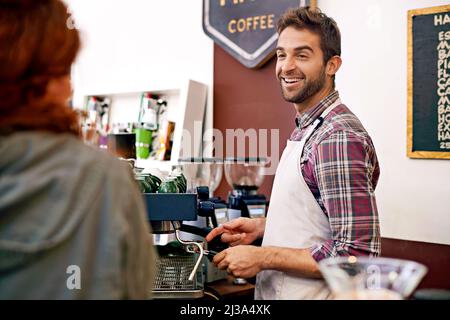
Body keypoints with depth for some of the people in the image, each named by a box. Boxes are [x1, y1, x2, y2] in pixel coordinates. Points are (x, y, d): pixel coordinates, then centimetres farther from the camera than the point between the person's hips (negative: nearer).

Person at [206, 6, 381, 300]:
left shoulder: (339, 137, -23)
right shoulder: (307, 128, 6)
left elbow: (358, 254, -26)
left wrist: (263, 257, -21)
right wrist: (261, 226, 2)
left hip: (312, 294, -8)